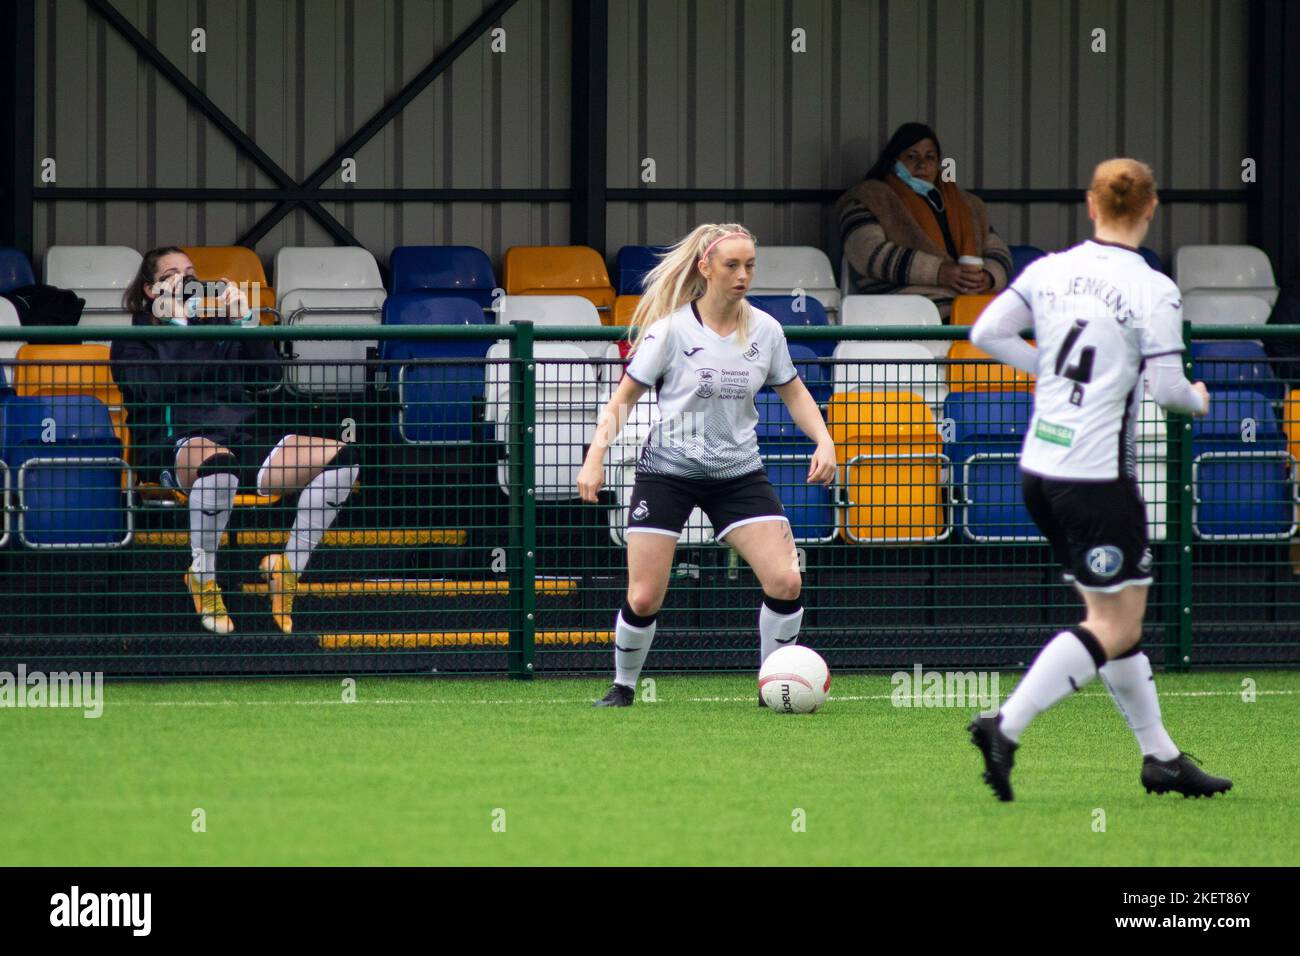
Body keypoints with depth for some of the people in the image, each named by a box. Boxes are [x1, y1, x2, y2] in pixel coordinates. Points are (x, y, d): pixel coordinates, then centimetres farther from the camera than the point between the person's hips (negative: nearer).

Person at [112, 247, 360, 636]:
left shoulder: (216, 328, 25)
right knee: (218, 464, -45)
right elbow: (156, 389, -9)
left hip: (241, 438, 5)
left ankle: (290, 563, -5)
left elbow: (268, 371, 13)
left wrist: (245, 319, 3)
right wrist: (174, 322, -5)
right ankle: (202, 575, -23)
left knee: (341, 458, -16)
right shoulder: (133, 342, 13)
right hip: (176, 442, -5)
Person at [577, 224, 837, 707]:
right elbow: (623, 398, -4)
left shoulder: (764, 330, -2)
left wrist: (823, 440, -4)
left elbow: (794, 394, 13)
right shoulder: (670, 330, -11)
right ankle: (623, 687, 19)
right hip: (668, 471, -3)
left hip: (739, 472, 3)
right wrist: (595, 458, -15)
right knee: (644, 598, -7)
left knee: (785, 582, -14)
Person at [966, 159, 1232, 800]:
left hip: (1038, 468, 7)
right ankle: (1006, 727, -14)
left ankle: (1160, 756, 20)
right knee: (1115, 630, -1)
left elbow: (986, 333, 4)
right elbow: (1166, 388, -16)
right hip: (1098, 477, -7)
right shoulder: (1154, 291, -14)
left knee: (1112, 616, 15)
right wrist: (1198, 399, 7)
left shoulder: (1048, 271, 2)